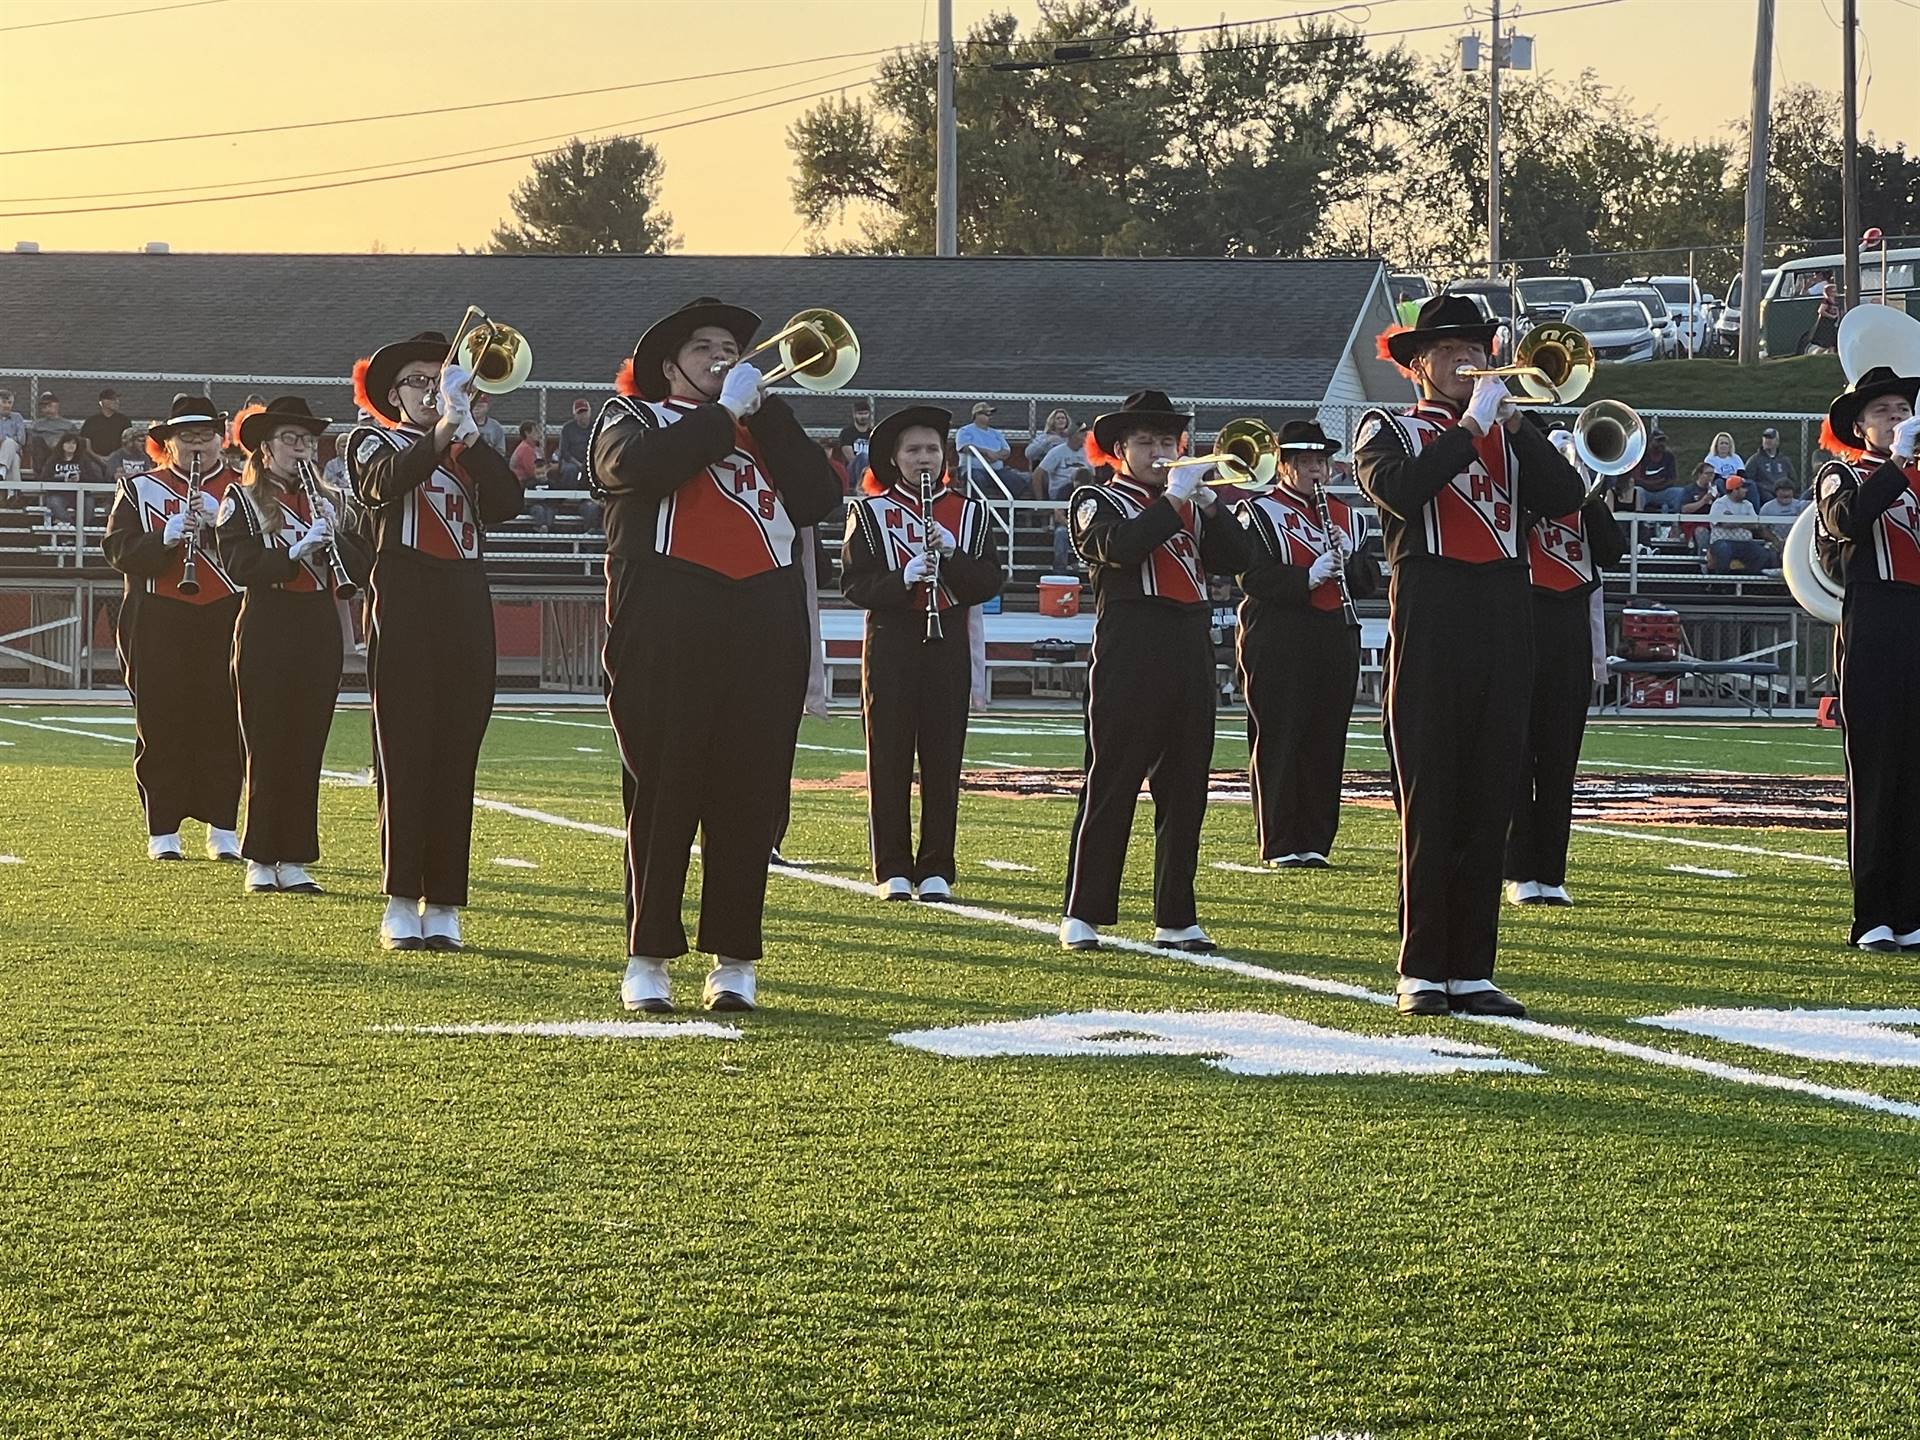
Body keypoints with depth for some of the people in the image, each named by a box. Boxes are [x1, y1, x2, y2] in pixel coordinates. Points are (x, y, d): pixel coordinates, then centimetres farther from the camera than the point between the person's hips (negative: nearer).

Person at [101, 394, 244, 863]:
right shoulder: (138, 489, 10)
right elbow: (119, 549, -2)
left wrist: (218, 519, -16)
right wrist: (167, 537, -18)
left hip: (226, 619, 0)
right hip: (159, 625, 0)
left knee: (223, 723, 0)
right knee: (161, 724, -1)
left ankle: (222, 829, 6)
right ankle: (162, 831, 6)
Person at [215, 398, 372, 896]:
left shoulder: (332, 503, 14)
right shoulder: (241, 499, 2)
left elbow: (362, 569, 6)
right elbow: (238, 565, -11)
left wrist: (334, 541, -12)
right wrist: (295, 552, -23)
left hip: (319, 631, 4)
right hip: (265, 632, -4)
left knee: (307, 748, 3)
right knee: (266, 747, -3)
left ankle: (294, 860, 7)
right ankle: (259, 862, 2)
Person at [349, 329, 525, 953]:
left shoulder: (470, 452, 19)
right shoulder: (374, 442, 9)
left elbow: (508, 501, -2)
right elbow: (386, 481, -16)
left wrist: (469, 433, -11)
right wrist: (440, 432, -29)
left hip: (466, 613, 4)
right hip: (404, 610, -4)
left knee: (455, 760, 1)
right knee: (404, 755, -6)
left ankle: (443, 904, 3)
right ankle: (401, 905, -6)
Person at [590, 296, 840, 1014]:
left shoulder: (765, 426, 23)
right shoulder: (633, 418, 14)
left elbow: (819, 497, 5)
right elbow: (639, 466, -12)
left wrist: (766, 407, 1)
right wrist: (724, 411, -5)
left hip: (764, 628, 3)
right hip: (667, 627, -3)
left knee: (751, 798, 1)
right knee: (663, 791, -3)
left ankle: (735, 961, 5)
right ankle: (646, 960, 1)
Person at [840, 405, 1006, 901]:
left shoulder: (970, 513, 10)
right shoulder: (870, 512, 4)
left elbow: (990, 582, 2)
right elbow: (855, 583, -3)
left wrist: (952, 555, -15)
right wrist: (903, 578, -20)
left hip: (948, 641, 2)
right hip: (891, 640, -2)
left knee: (943, 756, 1)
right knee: (889, 757, -2)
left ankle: (936, 870, 5)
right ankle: (893, 871, 3)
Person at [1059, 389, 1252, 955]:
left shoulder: (1190, 504, 21)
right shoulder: (1096, 502, 5)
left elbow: (1236, 558, 6)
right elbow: (1121, 546, -18)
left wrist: (1209, 502, -6)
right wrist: (1174, 498, -16)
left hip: (1190, 659, 5)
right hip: (1128, 661, -5)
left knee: (1185, 793, 5)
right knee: (1110, 788, -4)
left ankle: (1176, 919, 9)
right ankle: (1081, 917, 1)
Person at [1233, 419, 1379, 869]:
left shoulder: (1349, 518, 18)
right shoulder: (1258, 513, 1)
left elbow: (1369, 581, 12)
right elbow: (1253, 577, -10)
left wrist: (1347, 560, -8)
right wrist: (1308, 576, -21)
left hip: (1336, 642, 5)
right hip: (1278, 644, -5)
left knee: (1326, 745, 4)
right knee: (1278, 742, -5)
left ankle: (1315, 842, 10)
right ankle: (1279, 845, -1)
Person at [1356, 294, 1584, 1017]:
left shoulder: (1506, 434, 19)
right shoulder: (1388, 430, 7)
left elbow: (1564, 496, 1)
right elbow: (1400, 490, -17)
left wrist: (1513, 421, -6)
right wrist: (1473, 424, -12)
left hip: (1503, 625, 4)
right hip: (1431, 625, -4)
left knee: (1489, 802, 4)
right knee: (1428, 802, -5)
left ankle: (1472, 971, 8)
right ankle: (1421, 972, -2)